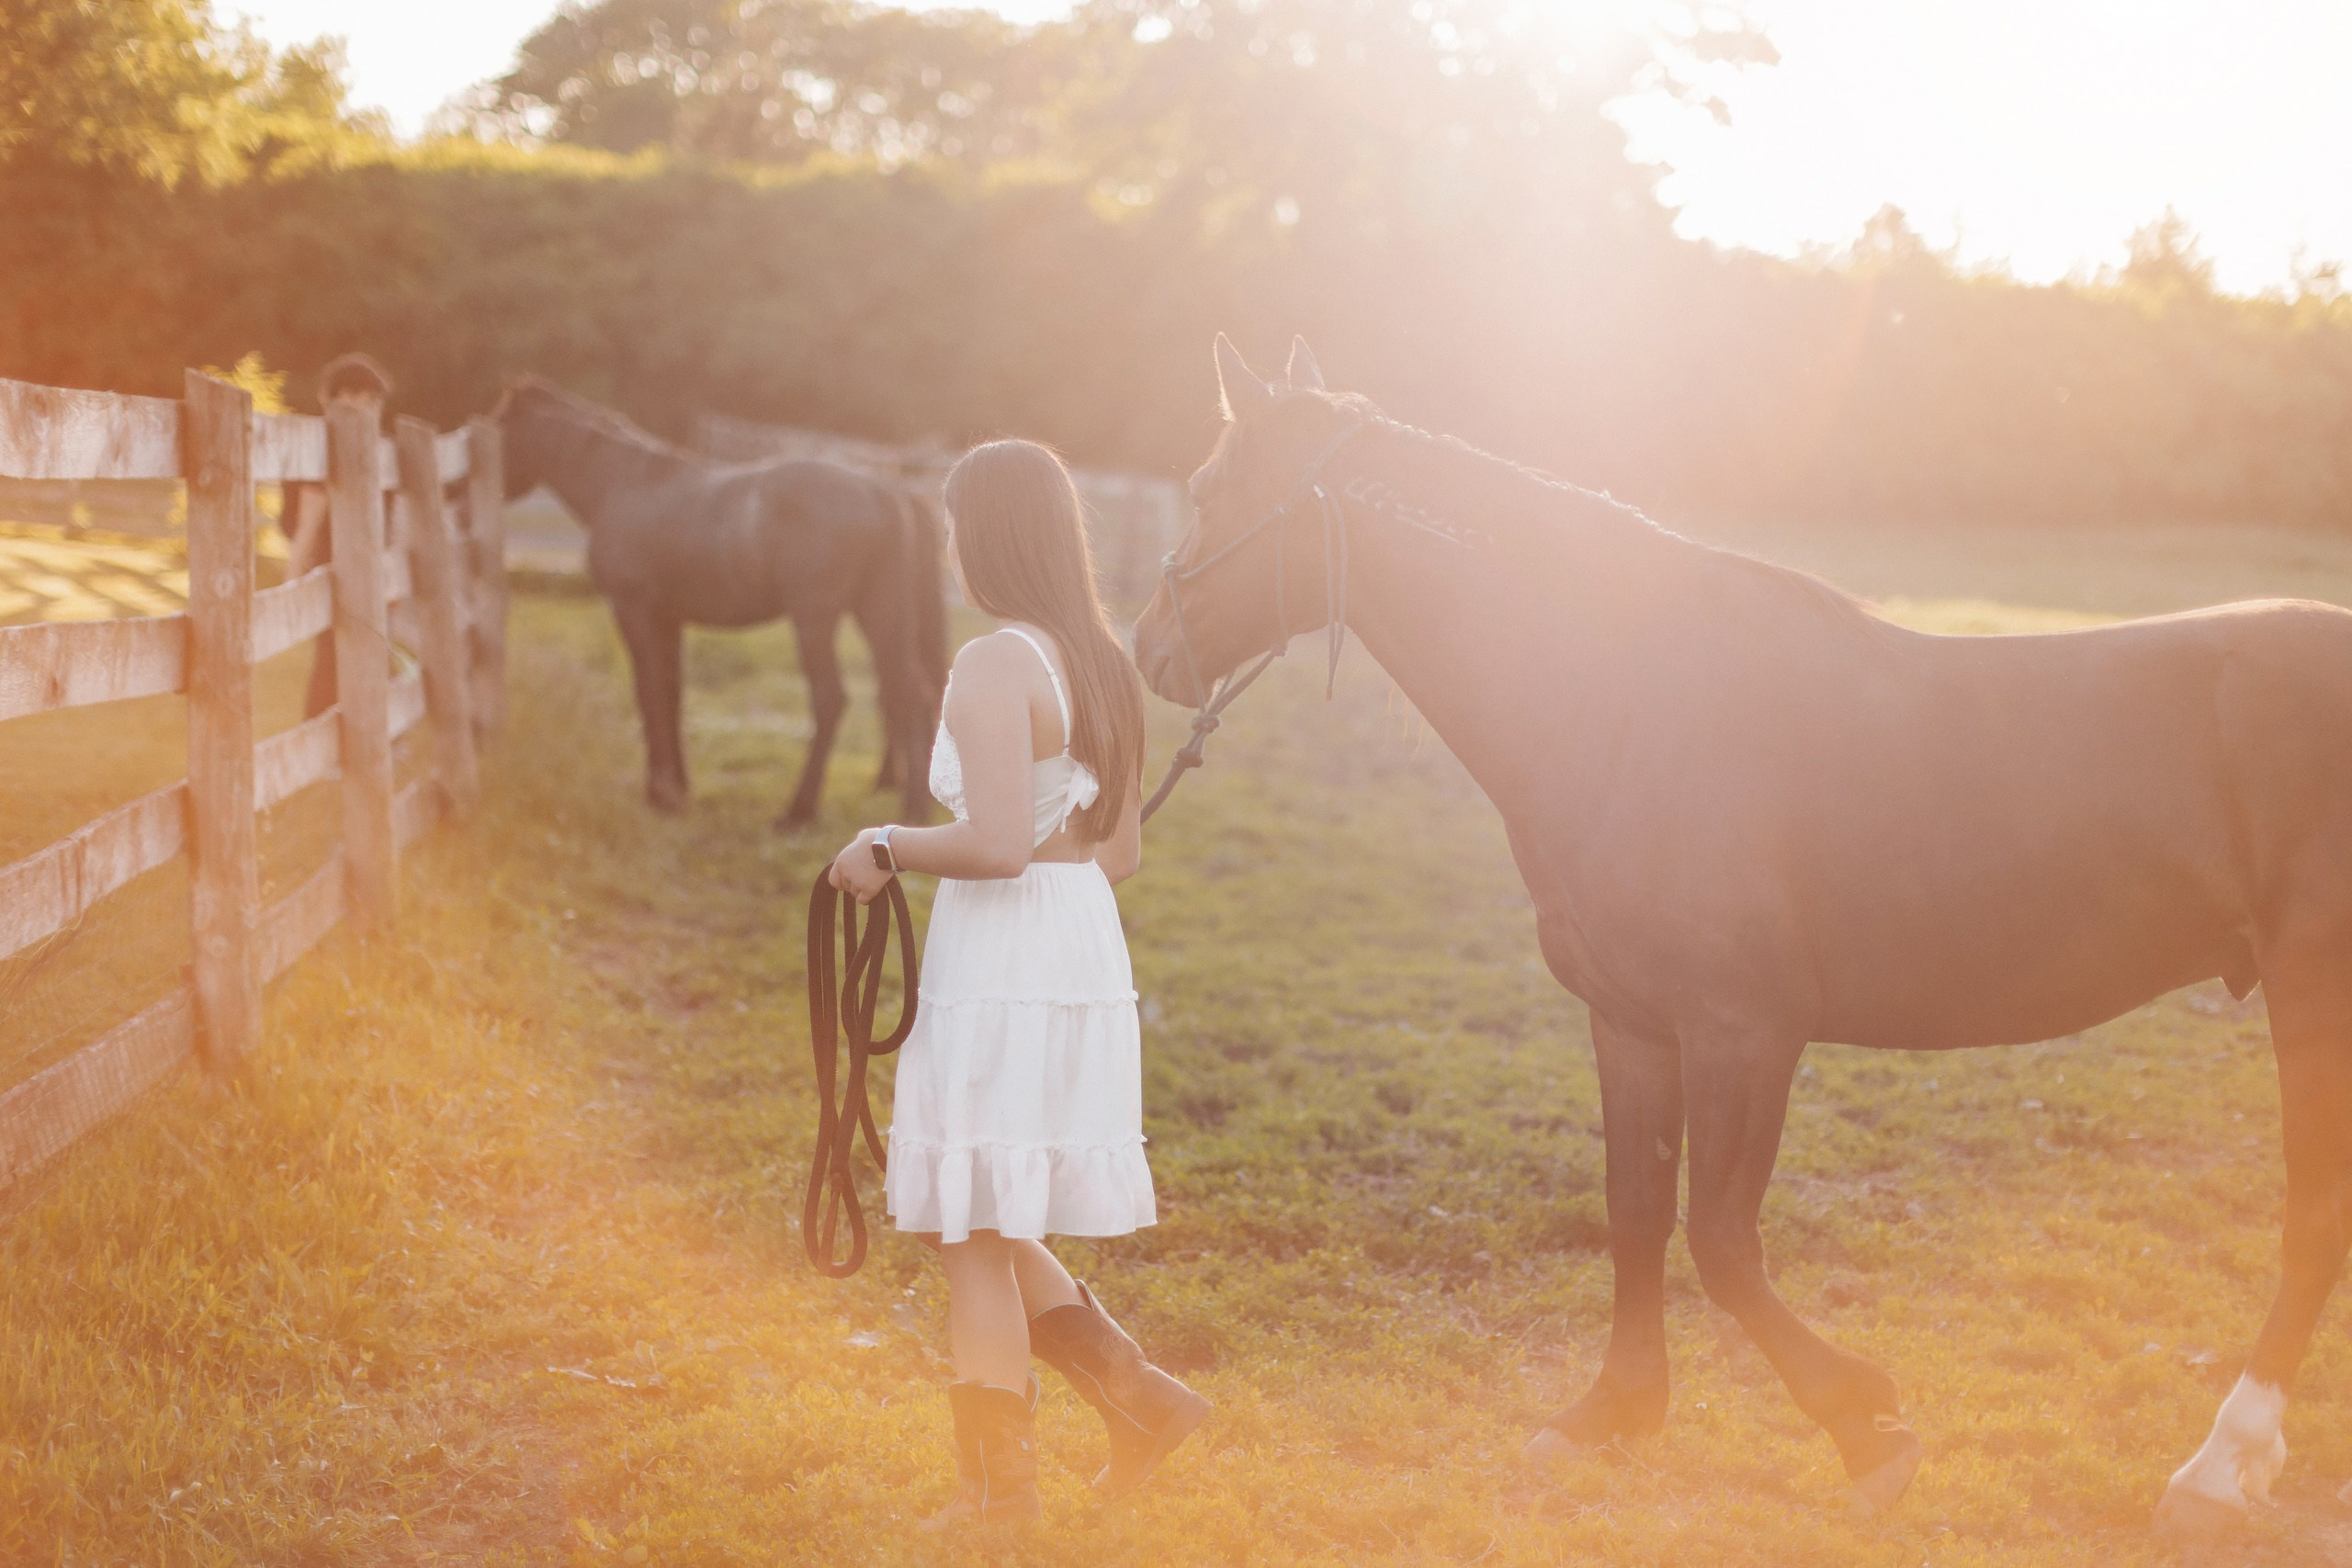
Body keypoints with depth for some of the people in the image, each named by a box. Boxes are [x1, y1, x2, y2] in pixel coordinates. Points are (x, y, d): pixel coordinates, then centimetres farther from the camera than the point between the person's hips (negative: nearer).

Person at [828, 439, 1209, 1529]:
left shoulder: (994, 666, -16)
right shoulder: (1102, 664, 11)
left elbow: (996, 844, -26)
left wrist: (888, 847, -11)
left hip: (1000, 977, -9)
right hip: (1086, 958, 9)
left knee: (971, 1231, 5)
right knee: (980, 1223, 21)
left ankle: (998, 1489, 16)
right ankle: (1139, 1399, 20)